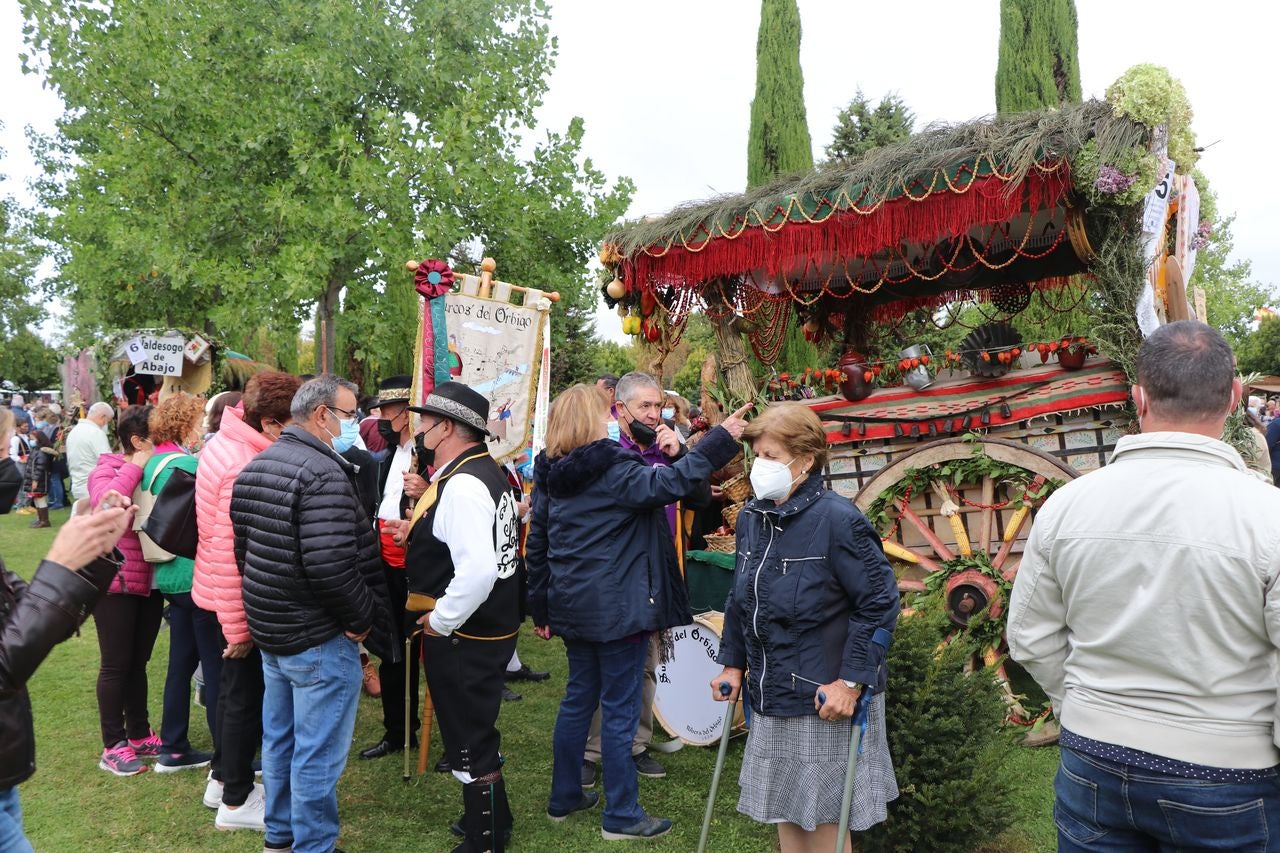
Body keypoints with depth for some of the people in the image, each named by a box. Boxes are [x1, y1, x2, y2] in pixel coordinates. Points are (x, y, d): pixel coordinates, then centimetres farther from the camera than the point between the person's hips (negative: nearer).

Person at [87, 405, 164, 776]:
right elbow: (105, 503, -32)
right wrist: (136, 466, -24)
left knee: (138, 662, 16)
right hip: (115, 582, -6)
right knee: (116, 664, 1)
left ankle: (139, 735, 27)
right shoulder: (107, 470, -10)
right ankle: (112, 746, 12)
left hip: (149, 581, 6)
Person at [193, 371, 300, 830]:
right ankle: (236, 800, 21)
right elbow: (230, 556, -27)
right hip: (238, 602, -9)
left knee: (236, 688, 22)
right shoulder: (246, 468, -29)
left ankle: (223, 779, 39)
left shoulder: (225, 441, 2)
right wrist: (238, 629, -19)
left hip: (218, 593, 9)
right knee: (246, 694, 6)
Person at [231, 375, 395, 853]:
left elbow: (243, 548, 14)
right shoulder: (322, 473, -22)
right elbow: (331, 566, -29)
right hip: (319, 637, -10)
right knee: (318, 754, 4)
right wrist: (362, 619, -15)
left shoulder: (255, 468, 8)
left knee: (278, 740, 21)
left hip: (269, 631, 10)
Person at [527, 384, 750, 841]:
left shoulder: (549, 477, 6)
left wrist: (541, 609, 16)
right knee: (619, 710, 2)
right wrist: (720, 441, -23)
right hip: (617, 609, -7)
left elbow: (536, 548, 9)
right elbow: (669, 482, -28)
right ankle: (621, 815, 12)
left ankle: (564, 796, 30)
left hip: (572, 608, 8)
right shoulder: (614, 471, -16)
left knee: (578, 698, 19)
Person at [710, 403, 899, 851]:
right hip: (771, 697, 7)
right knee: (784, 812, 19)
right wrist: (733, 664, 10)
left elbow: (880, 604, -17)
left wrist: (851, 681, -18)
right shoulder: (751, 517, 2)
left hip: (826, 700, -6)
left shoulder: (838, 520, -19)